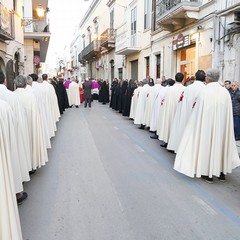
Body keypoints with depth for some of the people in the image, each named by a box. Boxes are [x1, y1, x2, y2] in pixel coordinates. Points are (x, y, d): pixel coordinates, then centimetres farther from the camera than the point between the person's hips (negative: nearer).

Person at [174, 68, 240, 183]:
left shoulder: (204, 93, -16)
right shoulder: (225, 92, -2)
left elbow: (198, 113, -12)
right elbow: (229, 113, 3)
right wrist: (221, 121, 15)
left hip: (207, 125, -4)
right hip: (222, 126, 4)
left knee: (208, 144, 8)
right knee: (221, 144, 17)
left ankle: (208, 174, 16)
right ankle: (222, 172, 28)